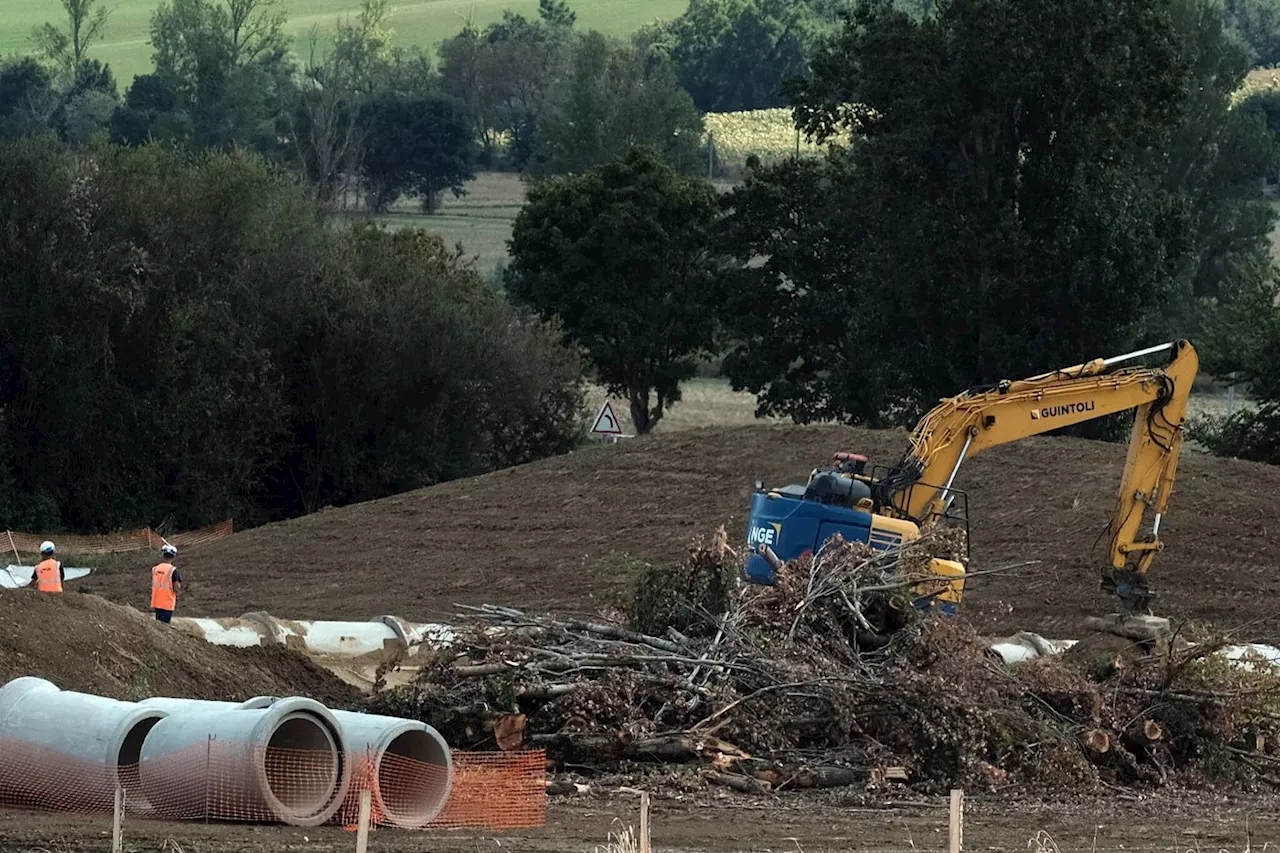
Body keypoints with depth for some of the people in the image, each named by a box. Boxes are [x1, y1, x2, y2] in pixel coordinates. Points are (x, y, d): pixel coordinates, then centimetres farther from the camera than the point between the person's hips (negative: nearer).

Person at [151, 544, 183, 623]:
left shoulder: (155, 569, 4)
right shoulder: (173, 570, -13)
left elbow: (152, 586, 11)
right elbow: (176, 589, -14)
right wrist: (179, 583, 5)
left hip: (156, 602, 5)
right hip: (167, 604, -5)